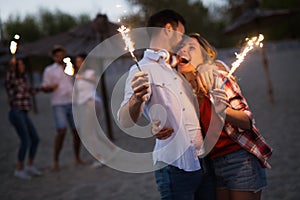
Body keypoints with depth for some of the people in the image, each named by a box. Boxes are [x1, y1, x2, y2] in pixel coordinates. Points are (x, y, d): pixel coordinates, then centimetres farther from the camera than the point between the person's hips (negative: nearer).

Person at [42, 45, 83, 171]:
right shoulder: (49, 70, 3)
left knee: (76, 131, 3)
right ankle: (56, 160, -5)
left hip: (73, 103, 4)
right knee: (62, 131, -16)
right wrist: (51, 87, -20)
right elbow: (44, 88, 0)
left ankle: (77, 158, 17)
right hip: (58, 105, -4)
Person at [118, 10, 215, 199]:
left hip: (203, 161, 7)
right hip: (175, 167, -7)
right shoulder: (142, 69, -5)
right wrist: (136, 99, -38)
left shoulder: (178, 68, 19)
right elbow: (126, 122, -20)